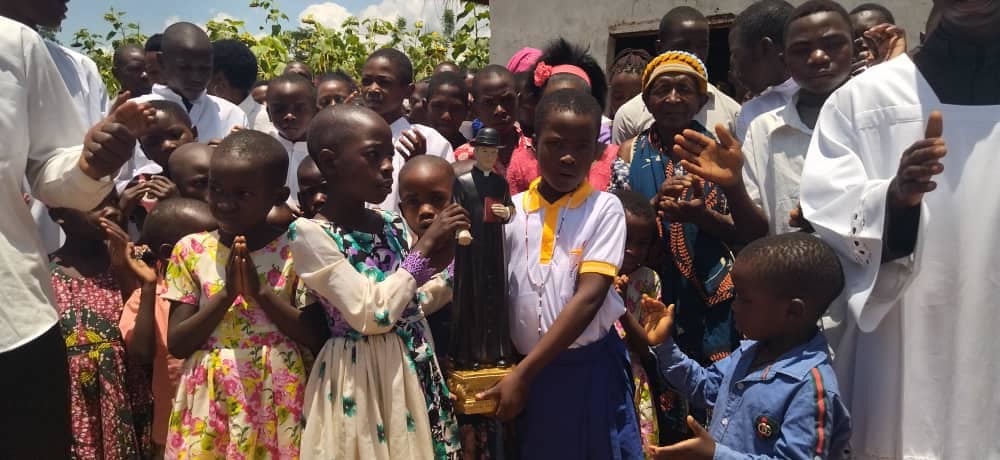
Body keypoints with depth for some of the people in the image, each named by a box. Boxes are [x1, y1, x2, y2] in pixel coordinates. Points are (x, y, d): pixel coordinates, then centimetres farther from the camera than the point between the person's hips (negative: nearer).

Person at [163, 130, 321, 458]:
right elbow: (176, 344, -3)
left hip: (278, 399, -1)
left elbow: (318, 338, -9)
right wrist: (226, 295, -16)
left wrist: (261, 292, -18)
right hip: (211, 399, 1)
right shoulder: (191, 250, -1)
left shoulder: (295, 252, -5)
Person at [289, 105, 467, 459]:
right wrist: (424, 247, -17)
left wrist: (449, 261, -3)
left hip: (415, 367, 6)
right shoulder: (310, 233, -15)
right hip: (362, 377, -6)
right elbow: (371, 315, -23)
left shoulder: (391, 224, 3)